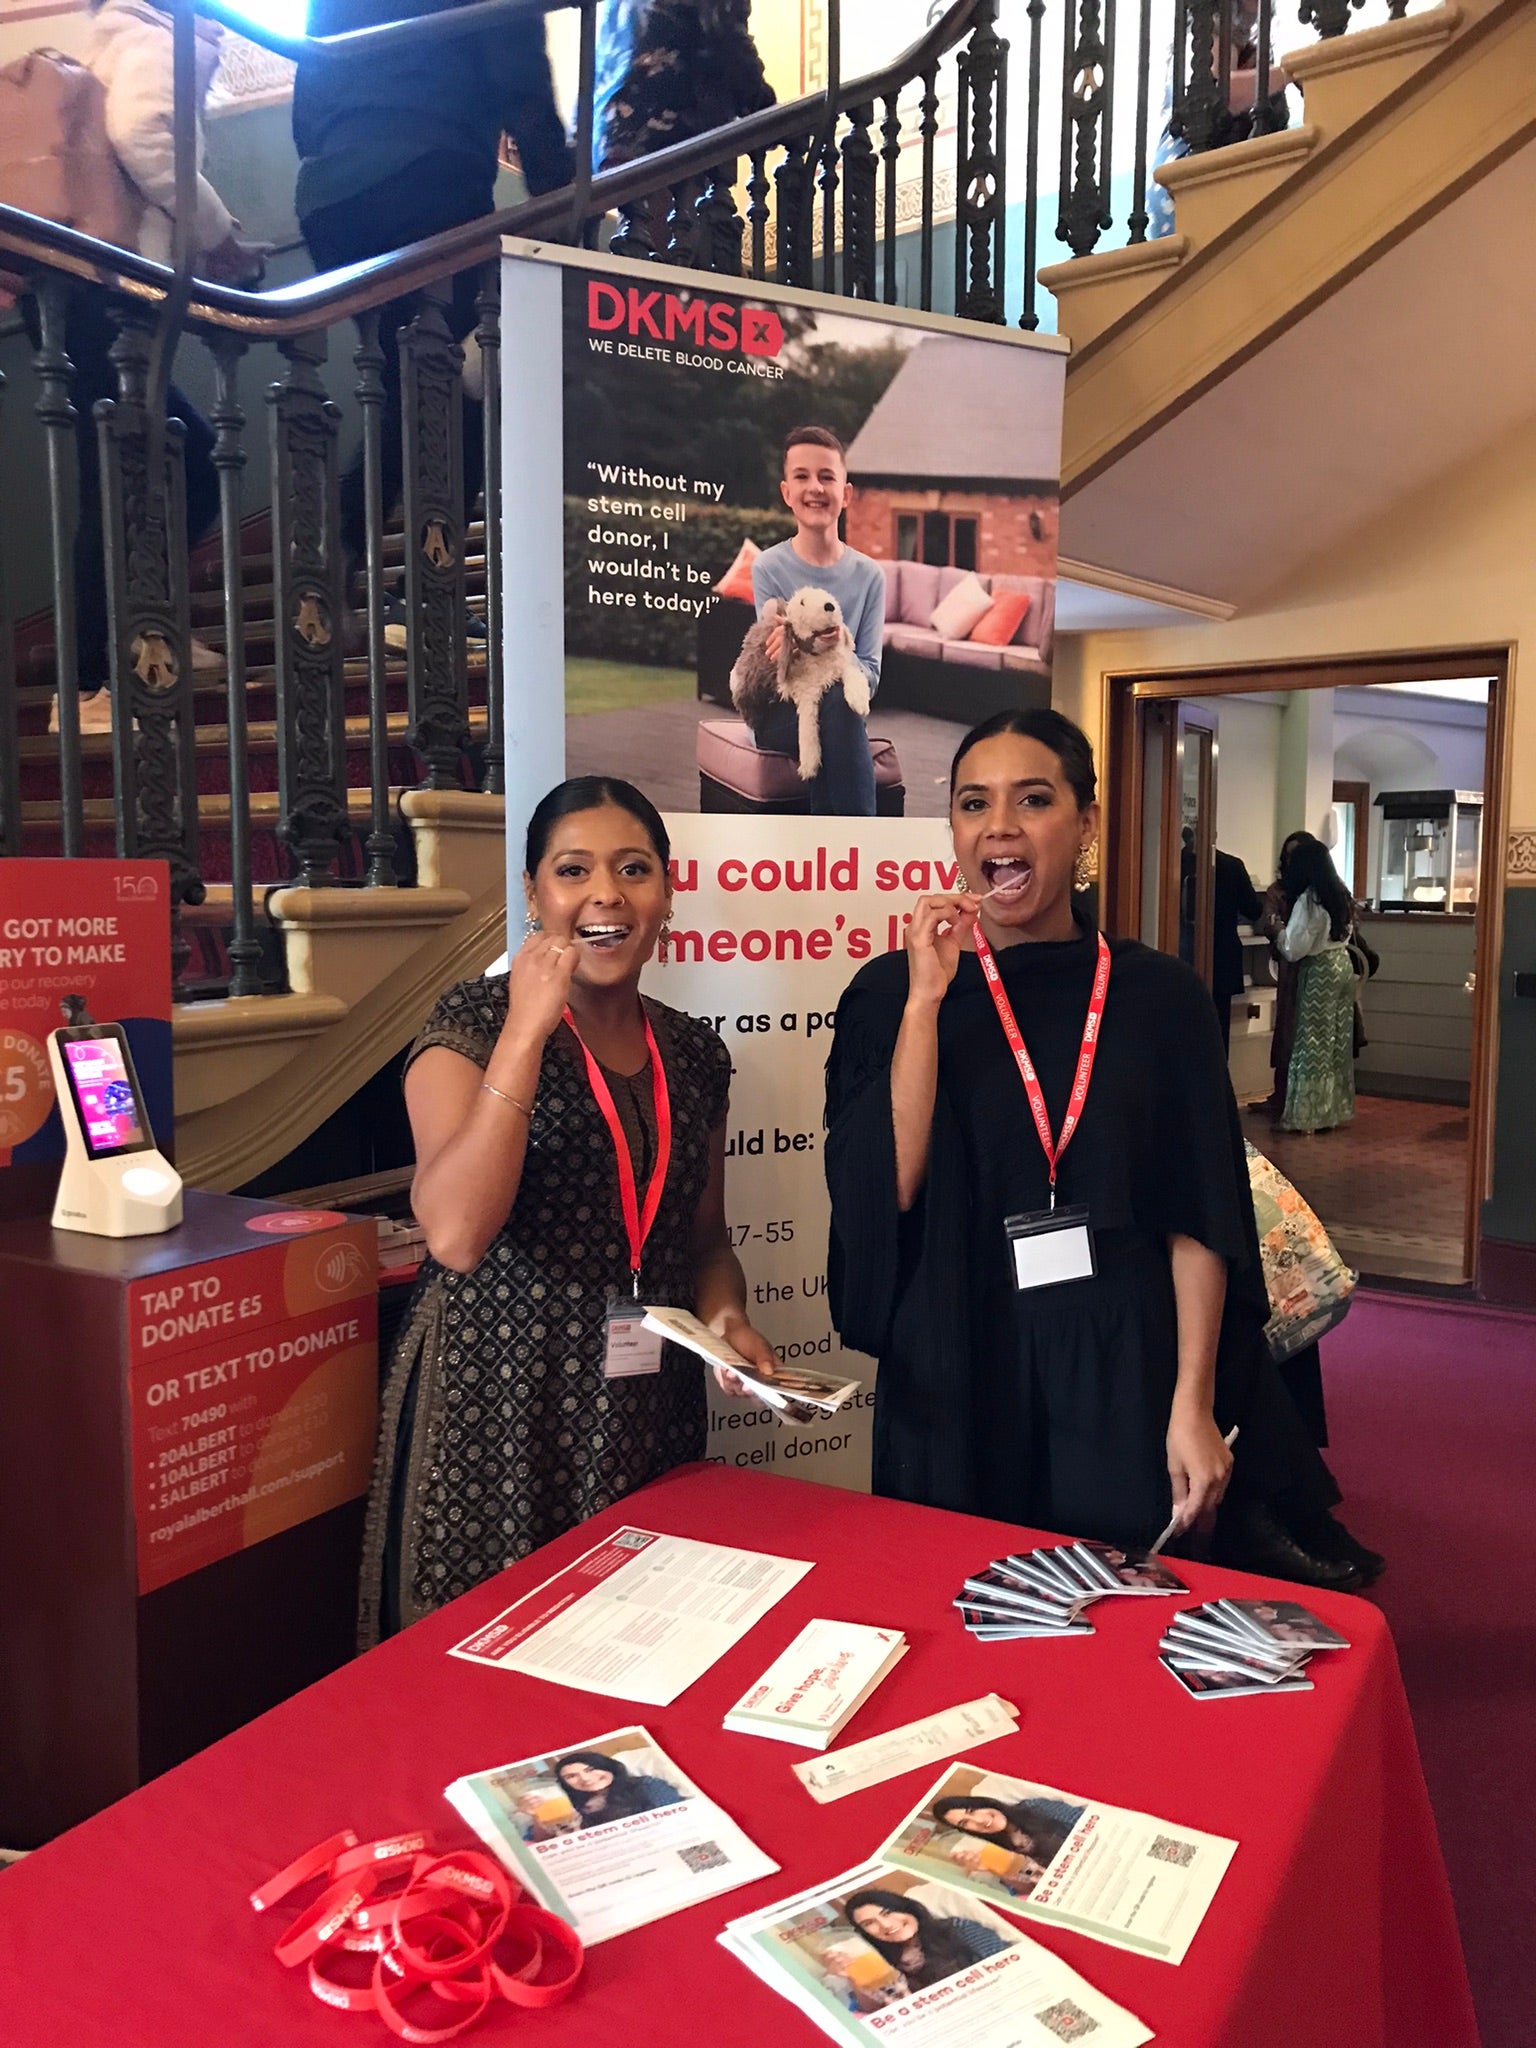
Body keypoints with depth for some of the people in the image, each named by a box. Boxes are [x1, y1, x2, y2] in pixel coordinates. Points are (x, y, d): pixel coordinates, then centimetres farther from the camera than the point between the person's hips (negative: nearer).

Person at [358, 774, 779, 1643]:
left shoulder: (694, 1053, 5)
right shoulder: (473, 1024, -9)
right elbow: (455, 1233, -25)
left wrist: (726, 1316, -4)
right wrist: (527, 1030, -25)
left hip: (650, 1414, 5)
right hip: (499, 1407, -4)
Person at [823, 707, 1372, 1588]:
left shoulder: (1158, 995, -2)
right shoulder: (892, 991, -3)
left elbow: (1201, 1219, -2)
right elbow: (880, 1189, -14)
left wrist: (1194, 1403, -8)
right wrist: (925, 1000, -17)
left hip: (1121, 1379, 0)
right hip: (954, 1381, 0)